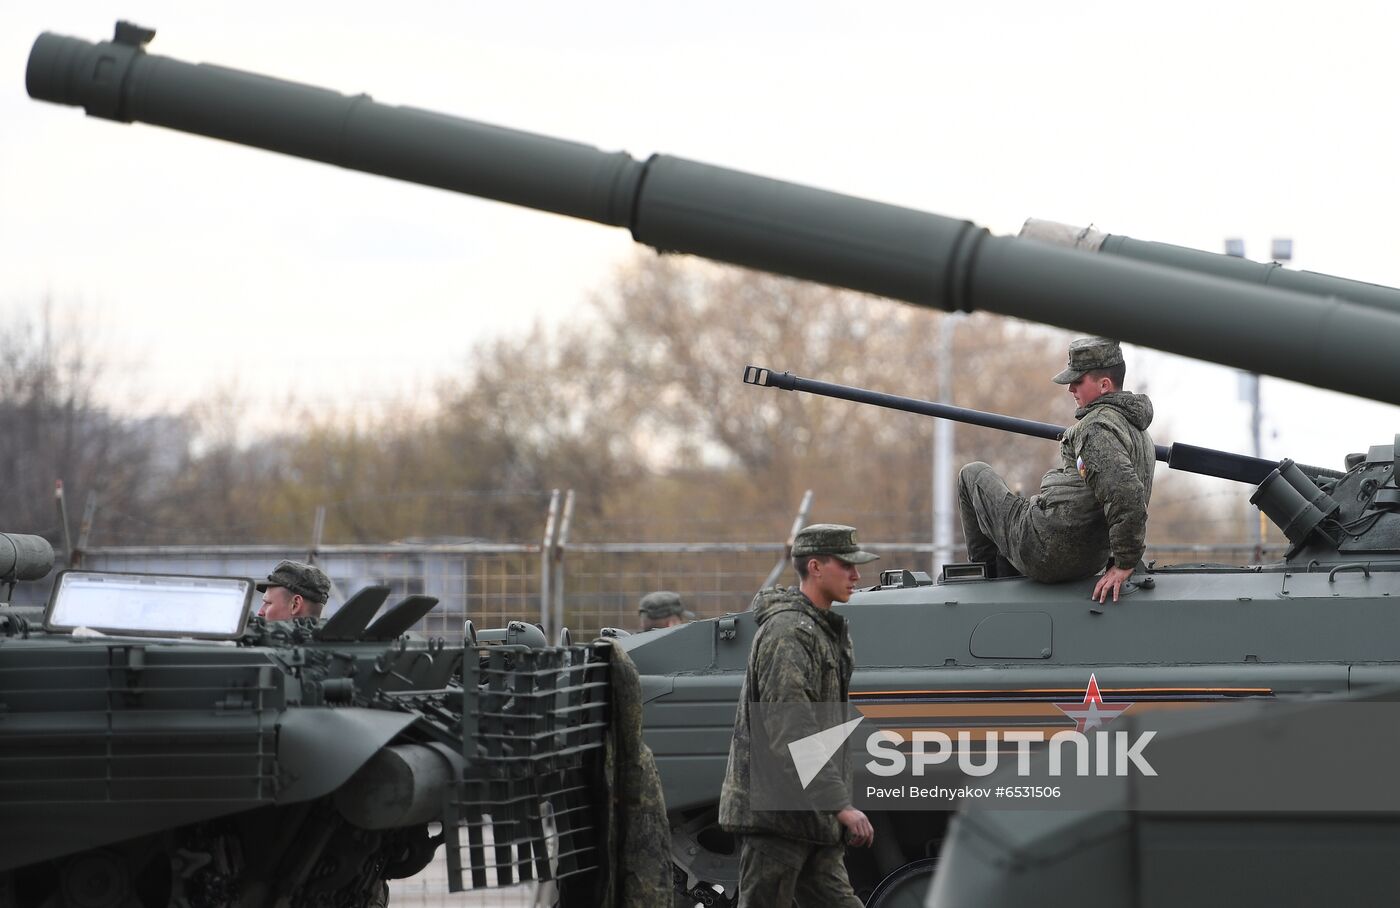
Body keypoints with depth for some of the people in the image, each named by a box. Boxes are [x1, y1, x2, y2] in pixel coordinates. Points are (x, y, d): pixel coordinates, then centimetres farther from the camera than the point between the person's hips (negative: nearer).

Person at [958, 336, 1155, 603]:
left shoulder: (1098, 427, -23)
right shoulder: (1141, 435, 9)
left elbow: (1126, 496, -35)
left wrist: (1124, 564, -27)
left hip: (1045, 551, -9)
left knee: (974, 475, 16)